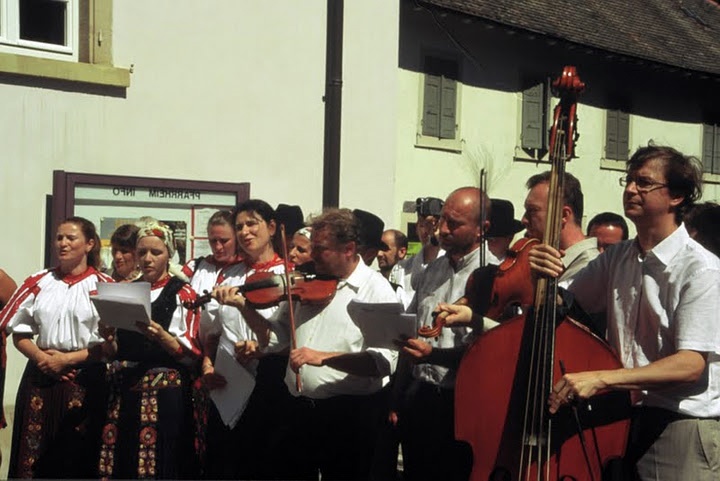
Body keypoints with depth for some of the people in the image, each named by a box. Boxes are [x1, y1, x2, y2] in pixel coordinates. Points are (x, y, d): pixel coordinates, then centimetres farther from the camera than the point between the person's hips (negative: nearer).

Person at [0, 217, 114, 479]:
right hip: (40, 378, 3)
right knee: (34, 455, 4)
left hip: (85, 381, -3)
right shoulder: (38, 283, 9)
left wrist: (68, 359, -14)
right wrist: (41, 357, -10)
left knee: (77, 456, 4)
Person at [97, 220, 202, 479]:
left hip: (165, 393, -4)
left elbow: (193, 354, -5)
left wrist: (162, 336, -20)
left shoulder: (182, 293, 0)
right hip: (122, 390, 4)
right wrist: (108, 337, -1)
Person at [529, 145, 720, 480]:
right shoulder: (615, 258, 5)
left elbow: (691, 364, -22)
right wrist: (544, 278, -13)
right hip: (624, 420, 6)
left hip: (683, 430, -5)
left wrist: (601, 378, -30)